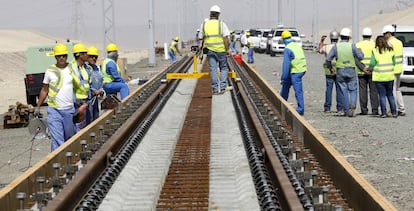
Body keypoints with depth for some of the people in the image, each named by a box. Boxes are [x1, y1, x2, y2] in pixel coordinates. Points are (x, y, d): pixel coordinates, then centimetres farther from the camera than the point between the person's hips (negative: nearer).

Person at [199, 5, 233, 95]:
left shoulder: (204, 24, 4)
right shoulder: (222, 24, -5)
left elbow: (202, 38, 10)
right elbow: (225, 38, -10)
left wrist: (203, 46, 25)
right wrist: (228, 49, -6)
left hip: (210, 50, 2)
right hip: (221, 50, -2)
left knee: (213, 69, 4)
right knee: (224, 68, 11)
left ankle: (215, 88, 1)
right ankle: (223, 86, 1)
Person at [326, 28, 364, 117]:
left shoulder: (336, 47, -2)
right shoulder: (352, 46, -6)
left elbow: (328, 59, -4)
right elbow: (360, 57, -5)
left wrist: (330, 68, 12)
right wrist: (360, 51, 16)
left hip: (340, 71, 1)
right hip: (351, 70, -1)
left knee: (344, 91, 8)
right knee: (353, 90, 6)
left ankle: (346, 111, 9)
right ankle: (352, 106, -15)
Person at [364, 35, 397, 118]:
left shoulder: (375, 51, -6)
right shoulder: (391, 50, 4)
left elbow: (372, 64, -8)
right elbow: (393, 63, 7)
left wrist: (368, 69, 12)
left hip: (379, 76, -3)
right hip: (389, 76, 3)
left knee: (382, 95, 3)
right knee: (390, 95, 13)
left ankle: (384, 113, 0)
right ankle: (394, 112, 12)